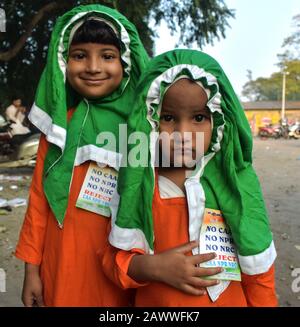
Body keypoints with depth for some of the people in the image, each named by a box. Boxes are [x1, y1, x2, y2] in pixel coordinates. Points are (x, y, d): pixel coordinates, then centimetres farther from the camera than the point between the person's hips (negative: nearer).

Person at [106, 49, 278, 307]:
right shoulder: (136, 184, -12)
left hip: (229, 301, 1)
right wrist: (153, 267, -23)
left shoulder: (235, 183, -13)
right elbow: (114, 259, -8)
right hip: (152, 302, 0)